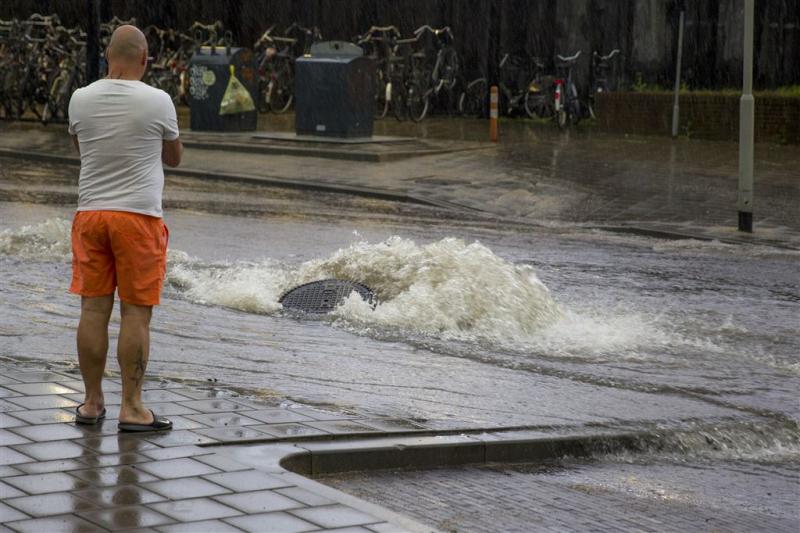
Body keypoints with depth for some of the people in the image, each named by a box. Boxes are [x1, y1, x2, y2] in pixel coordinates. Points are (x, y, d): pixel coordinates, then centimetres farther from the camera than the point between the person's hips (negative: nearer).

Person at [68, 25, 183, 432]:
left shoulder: (81, 99, 1)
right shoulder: (157, 101, -7)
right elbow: (173, 158, 9)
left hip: (90, 214, 3)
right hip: (138, 216, -3)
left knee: (93, 309, 7)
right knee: (135, 312, 0)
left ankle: (92, 402, 13)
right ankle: (131, 409, 1)